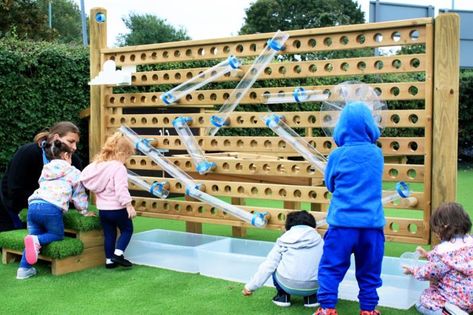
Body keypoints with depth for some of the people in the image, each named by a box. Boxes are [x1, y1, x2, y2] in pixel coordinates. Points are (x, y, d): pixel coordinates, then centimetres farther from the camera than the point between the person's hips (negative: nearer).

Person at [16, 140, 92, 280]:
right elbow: (79, 195, 20)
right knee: (57, 235, 16)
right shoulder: (73, 172, 16)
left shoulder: (45, 171, 30)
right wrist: (84, 211, 35)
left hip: (33, 205, 5)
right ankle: (36, 240, -13)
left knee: (34, 236, 20)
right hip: (52, 208, -5)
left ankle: (24, 268, 6)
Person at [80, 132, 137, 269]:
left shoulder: (98, 165, 5)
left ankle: (109, 260, 20)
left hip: (102, 209, 7)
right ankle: (118, 253, -2)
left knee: (109, 234, 16)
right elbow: (121, 189, -25)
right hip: (117, 208, -7)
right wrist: (129, 206, -24)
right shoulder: (119, 168, -18)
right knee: (127, 230, 12)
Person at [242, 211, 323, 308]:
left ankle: (283, 296, 19)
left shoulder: (283, 241, 7)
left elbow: (267, 266, 5)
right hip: (314, 287, 1)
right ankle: (311, 297, 20)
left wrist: (250, 286, 11)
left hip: (288, 285, -1)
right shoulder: (319, 240, 9)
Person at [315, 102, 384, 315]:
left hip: (343, 221, -3)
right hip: (372, 223, 3)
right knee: (369, 271, 13)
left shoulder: (338, 155, -4)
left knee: (331, 267, 5)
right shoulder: (377, 154, 4)